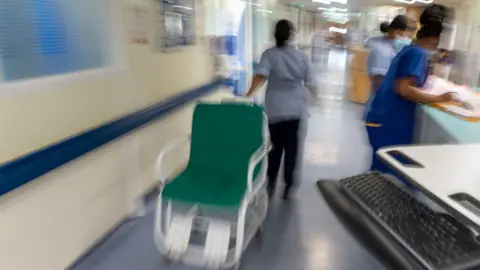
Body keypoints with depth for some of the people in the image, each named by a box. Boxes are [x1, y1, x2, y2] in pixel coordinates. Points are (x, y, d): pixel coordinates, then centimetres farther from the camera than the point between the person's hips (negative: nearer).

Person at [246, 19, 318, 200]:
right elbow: (310, 83, 4)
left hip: (275, 109, 0)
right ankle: (288, 185, 14)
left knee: (275, 146, 15)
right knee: (292, 148, 9)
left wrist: (249, 94, -27)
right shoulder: (301, 57, 1)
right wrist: (315, 92, 24)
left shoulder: (269, 54, -4)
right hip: (296, 109, 0)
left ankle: (271, 182, 18)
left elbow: (261, 75, -21)